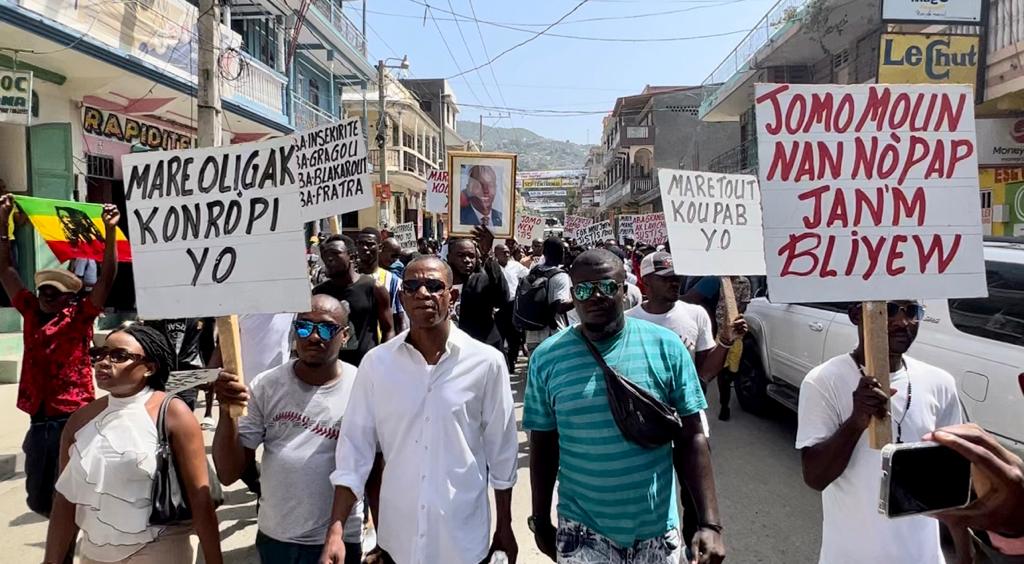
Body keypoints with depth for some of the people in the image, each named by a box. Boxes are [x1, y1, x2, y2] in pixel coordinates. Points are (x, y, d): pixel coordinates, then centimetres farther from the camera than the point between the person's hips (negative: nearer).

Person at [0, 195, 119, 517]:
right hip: (39, 421, 5)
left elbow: (107, 278, -14)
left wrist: (110, 231, -23)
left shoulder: (80, 317, -3)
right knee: (38, 498, 13)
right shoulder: (31, 312, 10)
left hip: (73, 420, -5)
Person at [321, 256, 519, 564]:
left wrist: (504, 528, 5)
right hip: (397, 537, 2)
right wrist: (335, 532, -8)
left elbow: (501, 451, -2)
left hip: (463, 539, -1)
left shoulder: (486, 362, -10)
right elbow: (355, 449, -2)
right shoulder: (375, 363, -6)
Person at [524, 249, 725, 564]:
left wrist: (710, 523, -8)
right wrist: (541, 521, 6)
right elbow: (543, 446, 2)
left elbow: (691, 439, -5)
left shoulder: (666, 347, -8)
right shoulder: (547, 358, -7)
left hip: (659, 530, 1)